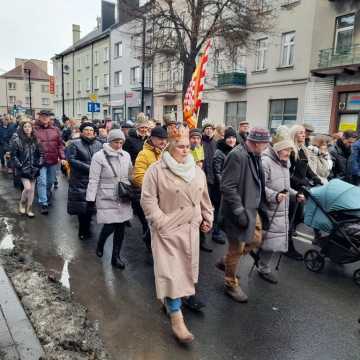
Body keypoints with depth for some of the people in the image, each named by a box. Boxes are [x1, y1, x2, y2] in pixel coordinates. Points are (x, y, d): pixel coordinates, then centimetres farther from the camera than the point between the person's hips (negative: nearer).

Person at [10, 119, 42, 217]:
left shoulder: (35, 139, 5)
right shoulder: (17, 139, -8)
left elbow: (39, 153, 11)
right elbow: (13, 155, -7)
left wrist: (39, 163, 1)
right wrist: (19, 165, -12)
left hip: (34, 168, 4)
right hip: (23, 169, -4)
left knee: (32, 189, 7)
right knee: (27, 188, -13)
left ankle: (29, 209, 19)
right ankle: (22, 204, 16)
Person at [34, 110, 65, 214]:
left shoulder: (55, 130, 6)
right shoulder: (35, 130, -4)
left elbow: (60, 144, 7)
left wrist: (62, 157, 0)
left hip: (53, 160, 4)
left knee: (50, 181, 18)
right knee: (42, 182, -6)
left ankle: (47, 197, 41)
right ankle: (43, 203, 0)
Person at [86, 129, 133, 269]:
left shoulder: (126, 155, 6)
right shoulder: (99, 156, -8)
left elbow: (130, 176, 15)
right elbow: (93, 180, -8)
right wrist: (91, 199, -9)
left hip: (123, 198, 5)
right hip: (107, 198, -4)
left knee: (121, 227, 7)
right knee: (110, 227, -4)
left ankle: (116, 256, 22)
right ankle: (100, 245, 31)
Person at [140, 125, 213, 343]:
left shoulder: (197, 171, 6)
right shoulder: (157, 170, -13)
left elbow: (204, 198, 16)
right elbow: (148, 200, -13)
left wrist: (208, 218, 13)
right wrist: (161, 222, -17)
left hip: (191, 229, 7)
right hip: (168, 229, -6)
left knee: (186, 269, 19)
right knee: (171, 272, -4)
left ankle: (173, 301, 44)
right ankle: (177, 319, 8)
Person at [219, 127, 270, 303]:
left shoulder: (255, 155, 7)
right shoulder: (237, 155, -23)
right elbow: (227, 187, -26)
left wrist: (259, 205, 13)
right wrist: (240, 211, -25)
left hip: (253, 209, 9)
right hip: (239, 211, -9)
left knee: (255, 241, 20)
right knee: (237, 249, 7)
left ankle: (226, 261, 39)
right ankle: (231, 284, 29)